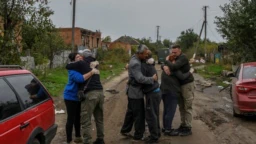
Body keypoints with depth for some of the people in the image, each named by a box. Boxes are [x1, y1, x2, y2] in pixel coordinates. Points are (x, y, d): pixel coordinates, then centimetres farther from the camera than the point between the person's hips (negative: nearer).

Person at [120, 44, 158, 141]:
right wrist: (152, 79, -21)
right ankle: (138, 135, 12)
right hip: (136, 92, -10)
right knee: (139, 114, 1)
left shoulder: (135, 58, 6)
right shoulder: (135, 63, -25)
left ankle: (125, 130, 33)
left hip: (133, 91, 10)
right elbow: (140, 78, -31)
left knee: (131, 112, 20)